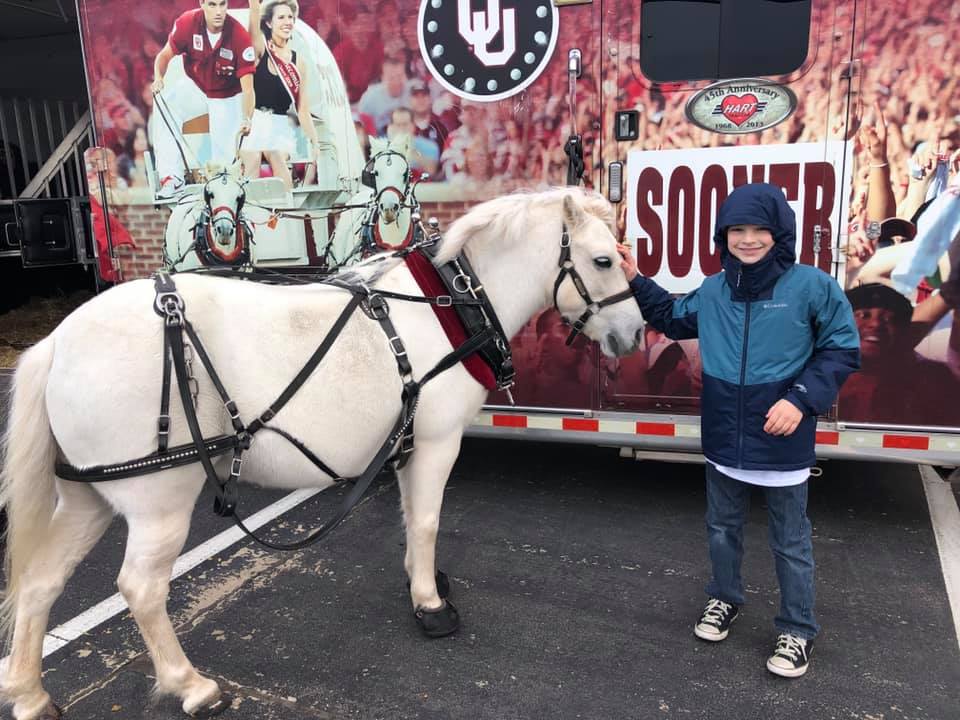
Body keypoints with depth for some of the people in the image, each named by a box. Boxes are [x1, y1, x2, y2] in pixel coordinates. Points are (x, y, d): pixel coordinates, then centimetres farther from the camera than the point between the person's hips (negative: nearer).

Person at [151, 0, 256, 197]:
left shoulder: (240, 37, -27)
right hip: (196, 89, 2)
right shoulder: (187, 22, -21)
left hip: (228, 98, -2)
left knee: (225, 156, -10)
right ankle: (172, 177, -21)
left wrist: (246, 119, -47)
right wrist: (158, 78, -31)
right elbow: (165, 55, -10)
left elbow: (247, 88, -30)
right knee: (165, 107, -24)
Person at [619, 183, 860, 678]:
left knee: (790, 541, 12)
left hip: (783, 441, -4)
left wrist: (802, 398, -18)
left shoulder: (812, 287, -12)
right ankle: (724, 599, 44)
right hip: (723, 438, 4)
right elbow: (672, 319, 19)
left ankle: (797, 630, 31)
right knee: (722, 528, 21)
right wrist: (637, 282, 10)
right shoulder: (712, 291, 1)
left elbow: (842, 351, -7)